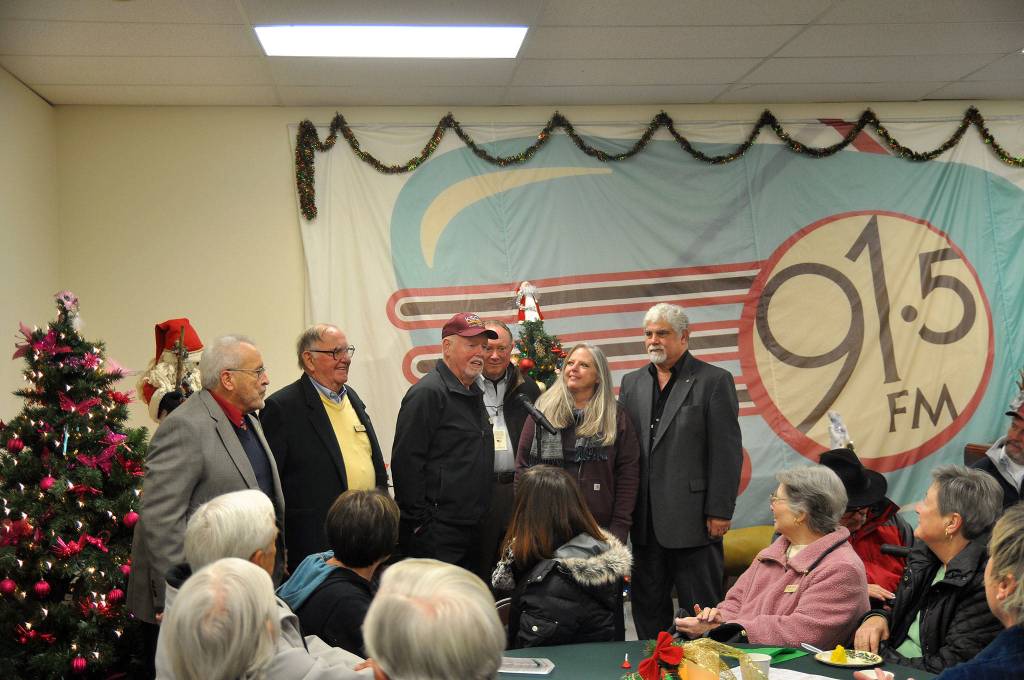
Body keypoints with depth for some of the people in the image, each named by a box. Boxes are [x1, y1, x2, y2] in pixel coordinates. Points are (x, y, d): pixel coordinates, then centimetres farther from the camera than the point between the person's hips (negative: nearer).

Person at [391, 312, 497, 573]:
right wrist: (420, 522, -18)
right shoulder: (428, 393, -13)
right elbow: (405, 462, -18)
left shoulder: (474, 394, 17)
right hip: (437, 532, -9)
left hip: (470, 528, 9)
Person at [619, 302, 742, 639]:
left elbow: (727, 451, -7)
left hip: (694, 519, -5)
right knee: (648, 606, 14)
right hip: (645, 520, 5)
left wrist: (720, 512, -12)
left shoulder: (714, 380, -3)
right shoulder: (632, 382, 12)